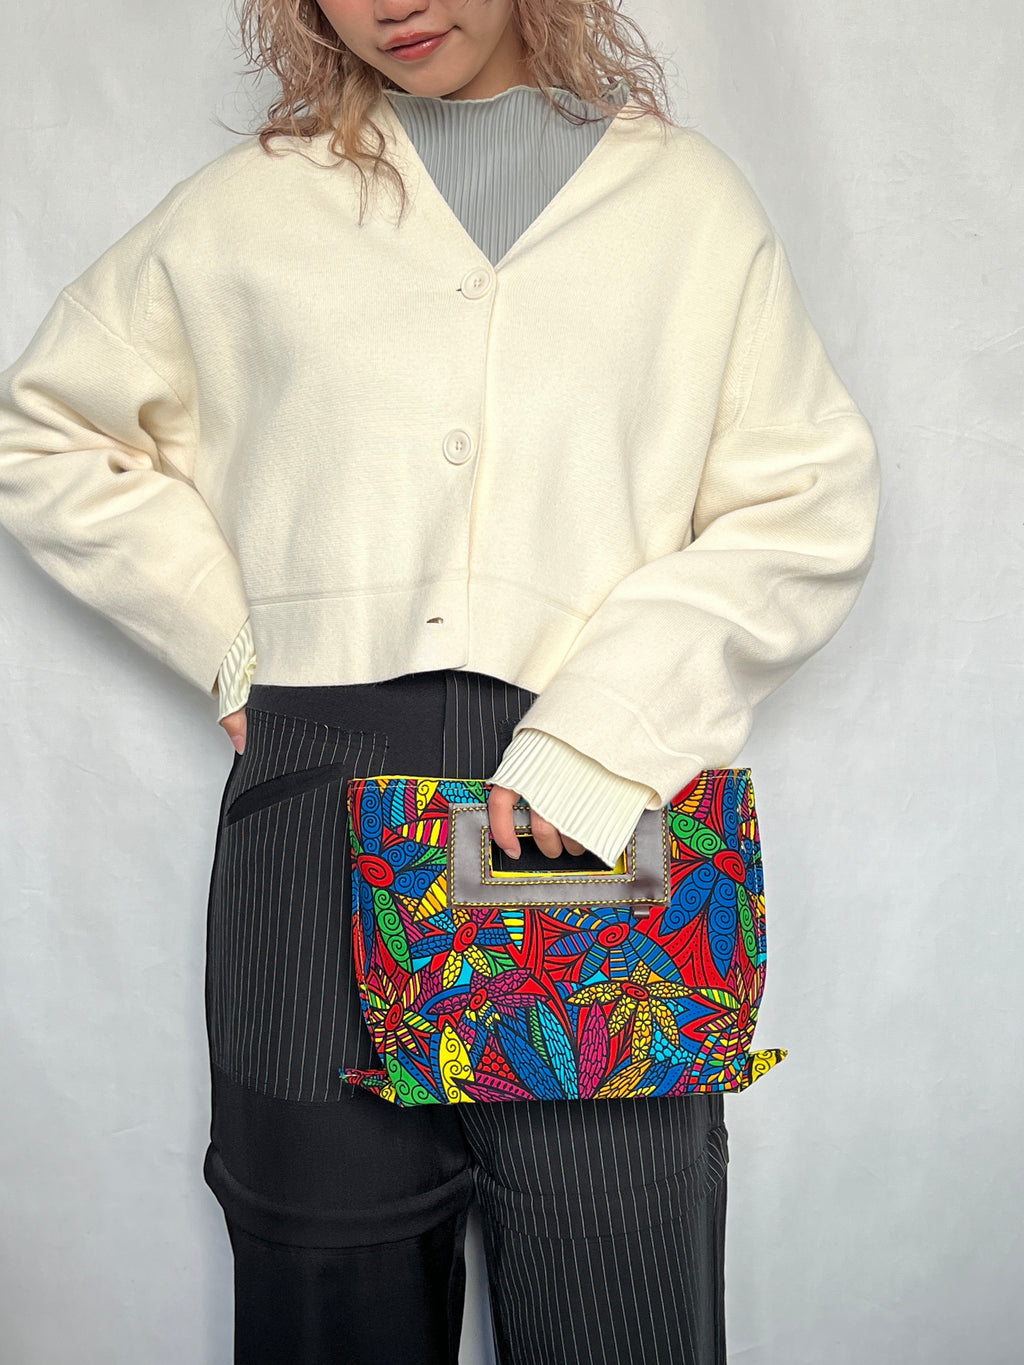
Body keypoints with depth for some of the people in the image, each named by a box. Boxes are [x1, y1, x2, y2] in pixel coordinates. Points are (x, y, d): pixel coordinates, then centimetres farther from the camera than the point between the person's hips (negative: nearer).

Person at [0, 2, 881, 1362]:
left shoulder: (688, 197, 12)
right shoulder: (251, 205, 15)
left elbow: (809, 508, 5)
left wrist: (601, 736, -8)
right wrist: (231, 640, 8)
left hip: (598, 803, 0)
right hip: (321, 799, 1)